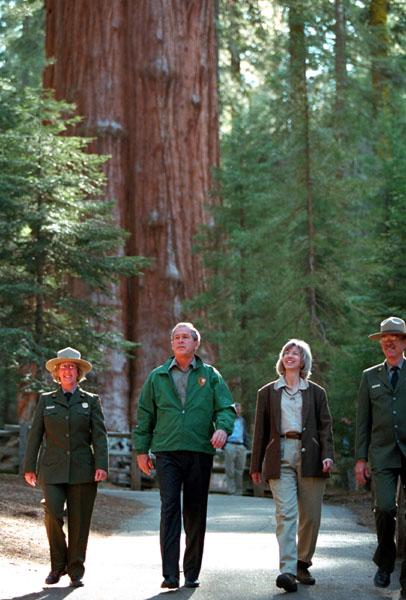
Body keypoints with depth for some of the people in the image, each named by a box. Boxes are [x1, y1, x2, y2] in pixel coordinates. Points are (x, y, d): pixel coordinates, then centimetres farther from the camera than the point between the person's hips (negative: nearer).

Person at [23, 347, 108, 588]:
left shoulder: (91, 401, 11)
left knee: (79, 521, -2)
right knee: (53, 513, -16)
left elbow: (100, 436, 3)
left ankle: (76, 572, 10)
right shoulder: (46, 401, 13)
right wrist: (30, 467, 5)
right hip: (53, 470, 0)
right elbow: (35, 436, 11)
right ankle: (58, 565, 3)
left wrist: (101, 466, -9)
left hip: (82, 471, 0)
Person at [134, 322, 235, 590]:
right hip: (167, 452, -1)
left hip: (200, 452, 1)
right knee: (169, 509, -12)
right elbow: (145, 415, 14)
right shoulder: (158, 377, 12)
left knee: (196, 515, 5)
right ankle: (170, 574, -14)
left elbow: (226, 408, 5)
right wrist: (142, 450, 9)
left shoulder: (210, 375, 11)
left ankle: (192, 573, 15)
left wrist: (223, 427, -17)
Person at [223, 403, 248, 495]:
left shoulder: (242, 420, 20)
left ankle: (239, 491, 7)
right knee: (230, 470, -5)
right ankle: (231, 490, -2)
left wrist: (246, 445, 13)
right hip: (230, 445, -5)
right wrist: (224, 445, -7)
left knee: (240, 470, 3)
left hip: (241, 446, 5)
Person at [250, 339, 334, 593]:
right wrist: (256, 465, 10)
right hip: (280, 458, -1)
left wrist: (327, 455, -7)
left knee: (311, 516, 2)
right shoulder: (268, 392, 14)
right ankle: (288, 570, -21)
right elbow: (261, 429, 13)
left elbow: (325, 426, 9)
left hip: (310, 457, 1)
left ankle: (303, 565, 18)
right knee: (285, 513, -13)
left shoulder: (316, 392, 14)